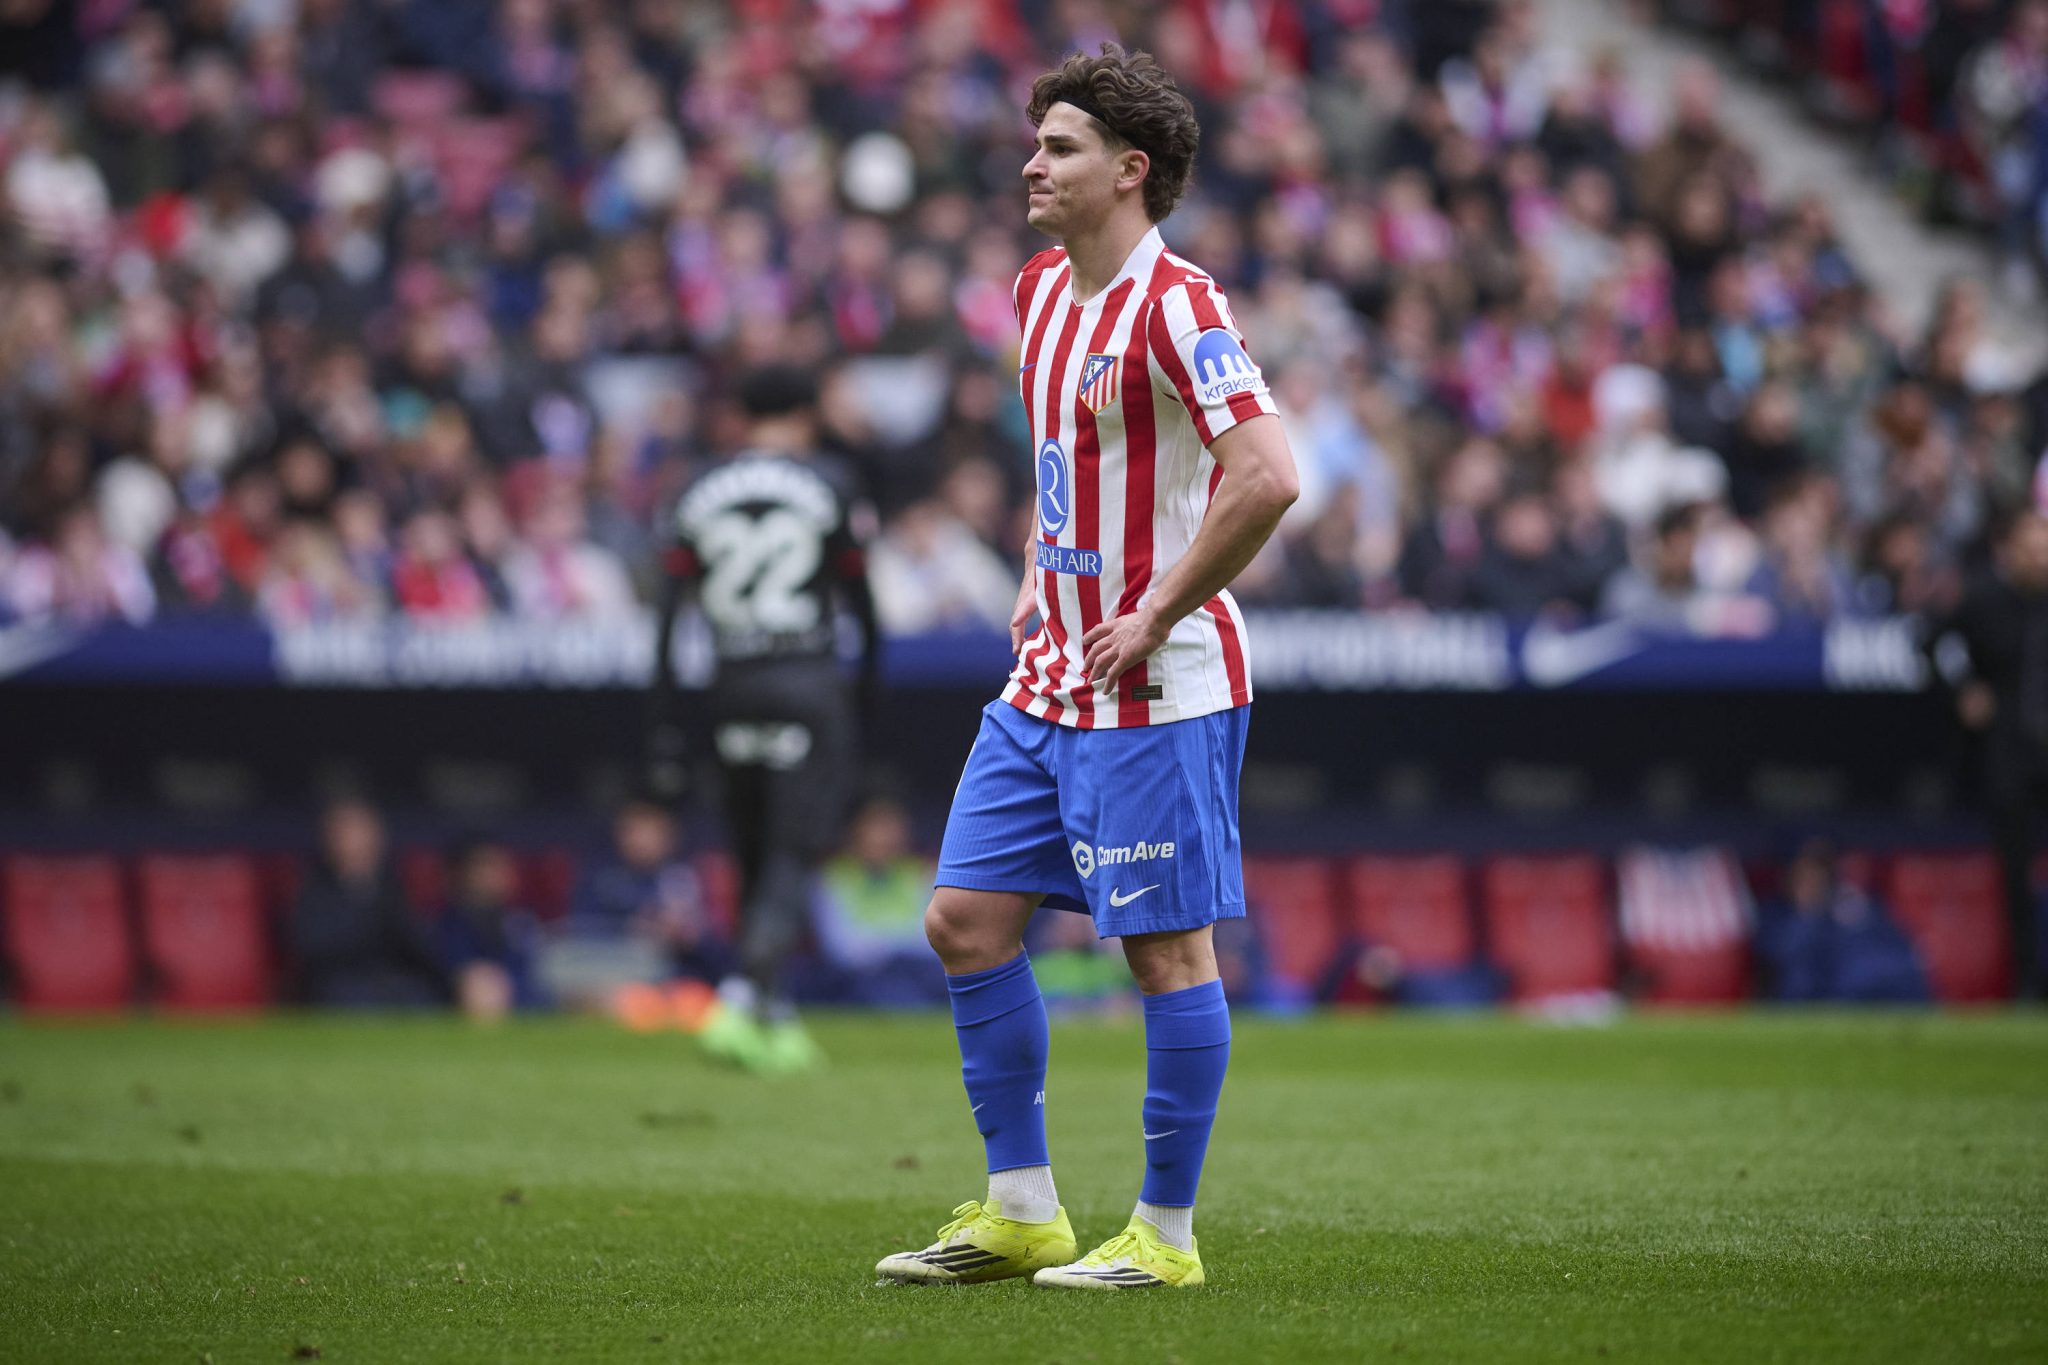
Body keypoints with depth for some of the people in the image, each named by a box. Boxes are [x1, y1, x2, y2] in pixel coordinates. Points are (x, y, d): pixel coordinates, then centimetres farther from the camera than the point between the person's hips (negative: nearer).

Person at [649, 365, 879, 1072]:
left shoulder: (703, 492, 7)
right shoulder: (826, 486, -2)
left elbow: (674, 609, 3)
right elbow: (860, 595, 3)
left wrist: (666, 724, 4)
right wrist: (869, 677, 20)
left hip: (733, 686, 4)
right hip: (808, 680, -4)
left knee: (756, 859, 13)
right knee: (794, 855, -5)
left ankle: (777, 1022, 15)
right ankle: (741, 1002, -21)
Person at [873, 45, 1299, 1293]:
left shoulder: (1174, 306, -16)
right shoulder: (1041, 292, 12)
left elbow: (1267, 476, -25)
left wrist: (1157, 615, -19)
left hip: (1158, 685, -9)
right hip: (1049, 676, 9)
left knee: (1169, 947, -2)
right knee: (968, 917, 7)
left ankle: (1166, 1235, 6)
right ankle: (1022, 1211, 15)